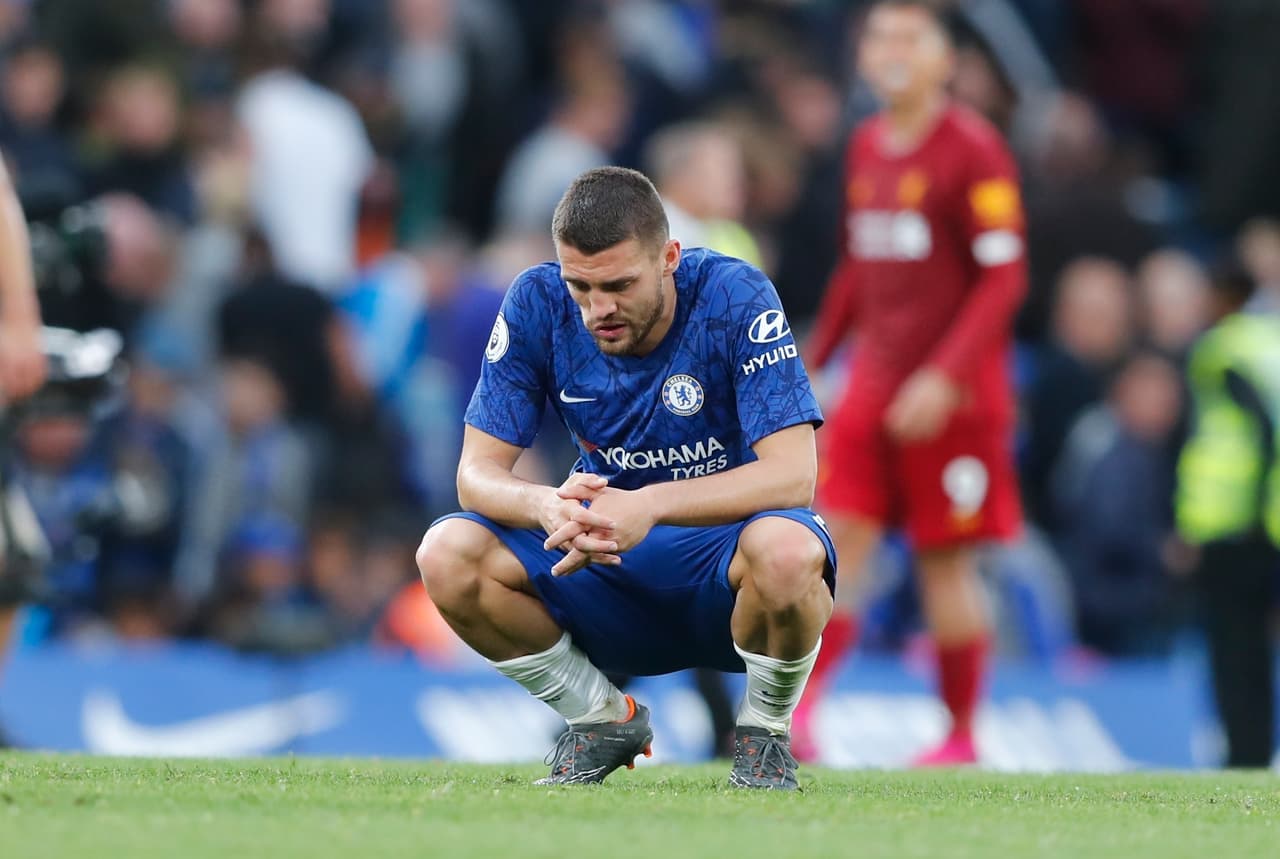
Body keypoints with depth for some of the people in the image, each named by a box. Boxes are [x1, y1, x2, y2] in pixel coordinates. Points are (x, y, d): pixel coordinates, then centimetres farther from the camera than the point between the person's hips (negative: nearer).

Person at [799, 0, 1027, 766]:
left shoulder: (974, 149, -9)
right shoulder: (867, 147, 12)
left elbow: (1004, 278, -13)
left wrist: (944, 377, -21)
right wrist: (814, 360, 17)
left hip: (952, 393, -6)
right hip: (875, 381, 6)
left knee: (946, 562, 1)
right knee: (834, 543, -8)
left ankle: (961, 737, 12)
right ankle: (795, 715, -14)